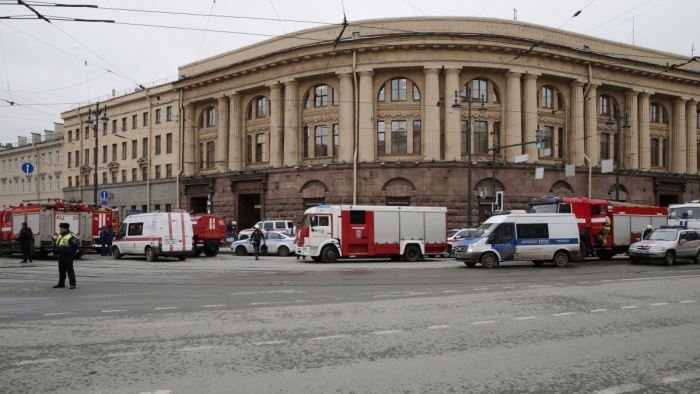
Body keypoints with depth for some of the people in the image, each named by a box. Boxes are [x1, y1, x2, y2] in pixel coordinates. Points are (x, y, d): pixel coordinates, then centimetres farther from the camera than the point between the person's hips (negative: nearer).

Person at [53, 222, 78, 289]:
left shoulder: (71, 236, -14)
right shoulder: (60, 235, 15)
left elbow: (75, 246, -17)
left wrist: (71, 253, -13)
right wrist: (55, 237, 10)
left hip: (68, 257, -9)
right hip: (61, 256, 9)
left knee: (70, 270, -6)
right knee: (61, 270, 14)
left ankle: (72, 284, -3)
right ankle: (61, 284, 22)